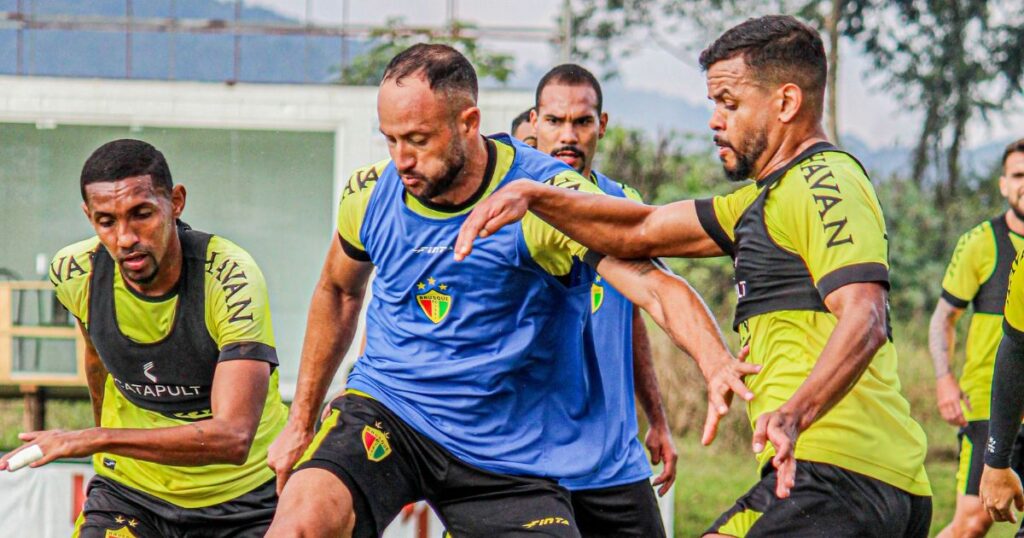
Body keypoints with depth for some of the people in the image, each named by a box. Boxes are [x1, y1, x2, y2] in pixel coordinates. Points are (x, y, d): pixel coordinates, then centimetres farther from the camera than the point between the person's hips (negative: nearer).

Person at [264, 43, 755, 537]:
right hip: (383, 413, 2)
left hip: (509, 451, -1)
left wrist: (714, 361, -47)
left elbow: (653, 286, -27)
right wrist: (301, 422, 22)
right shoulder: (370, 194, -2)